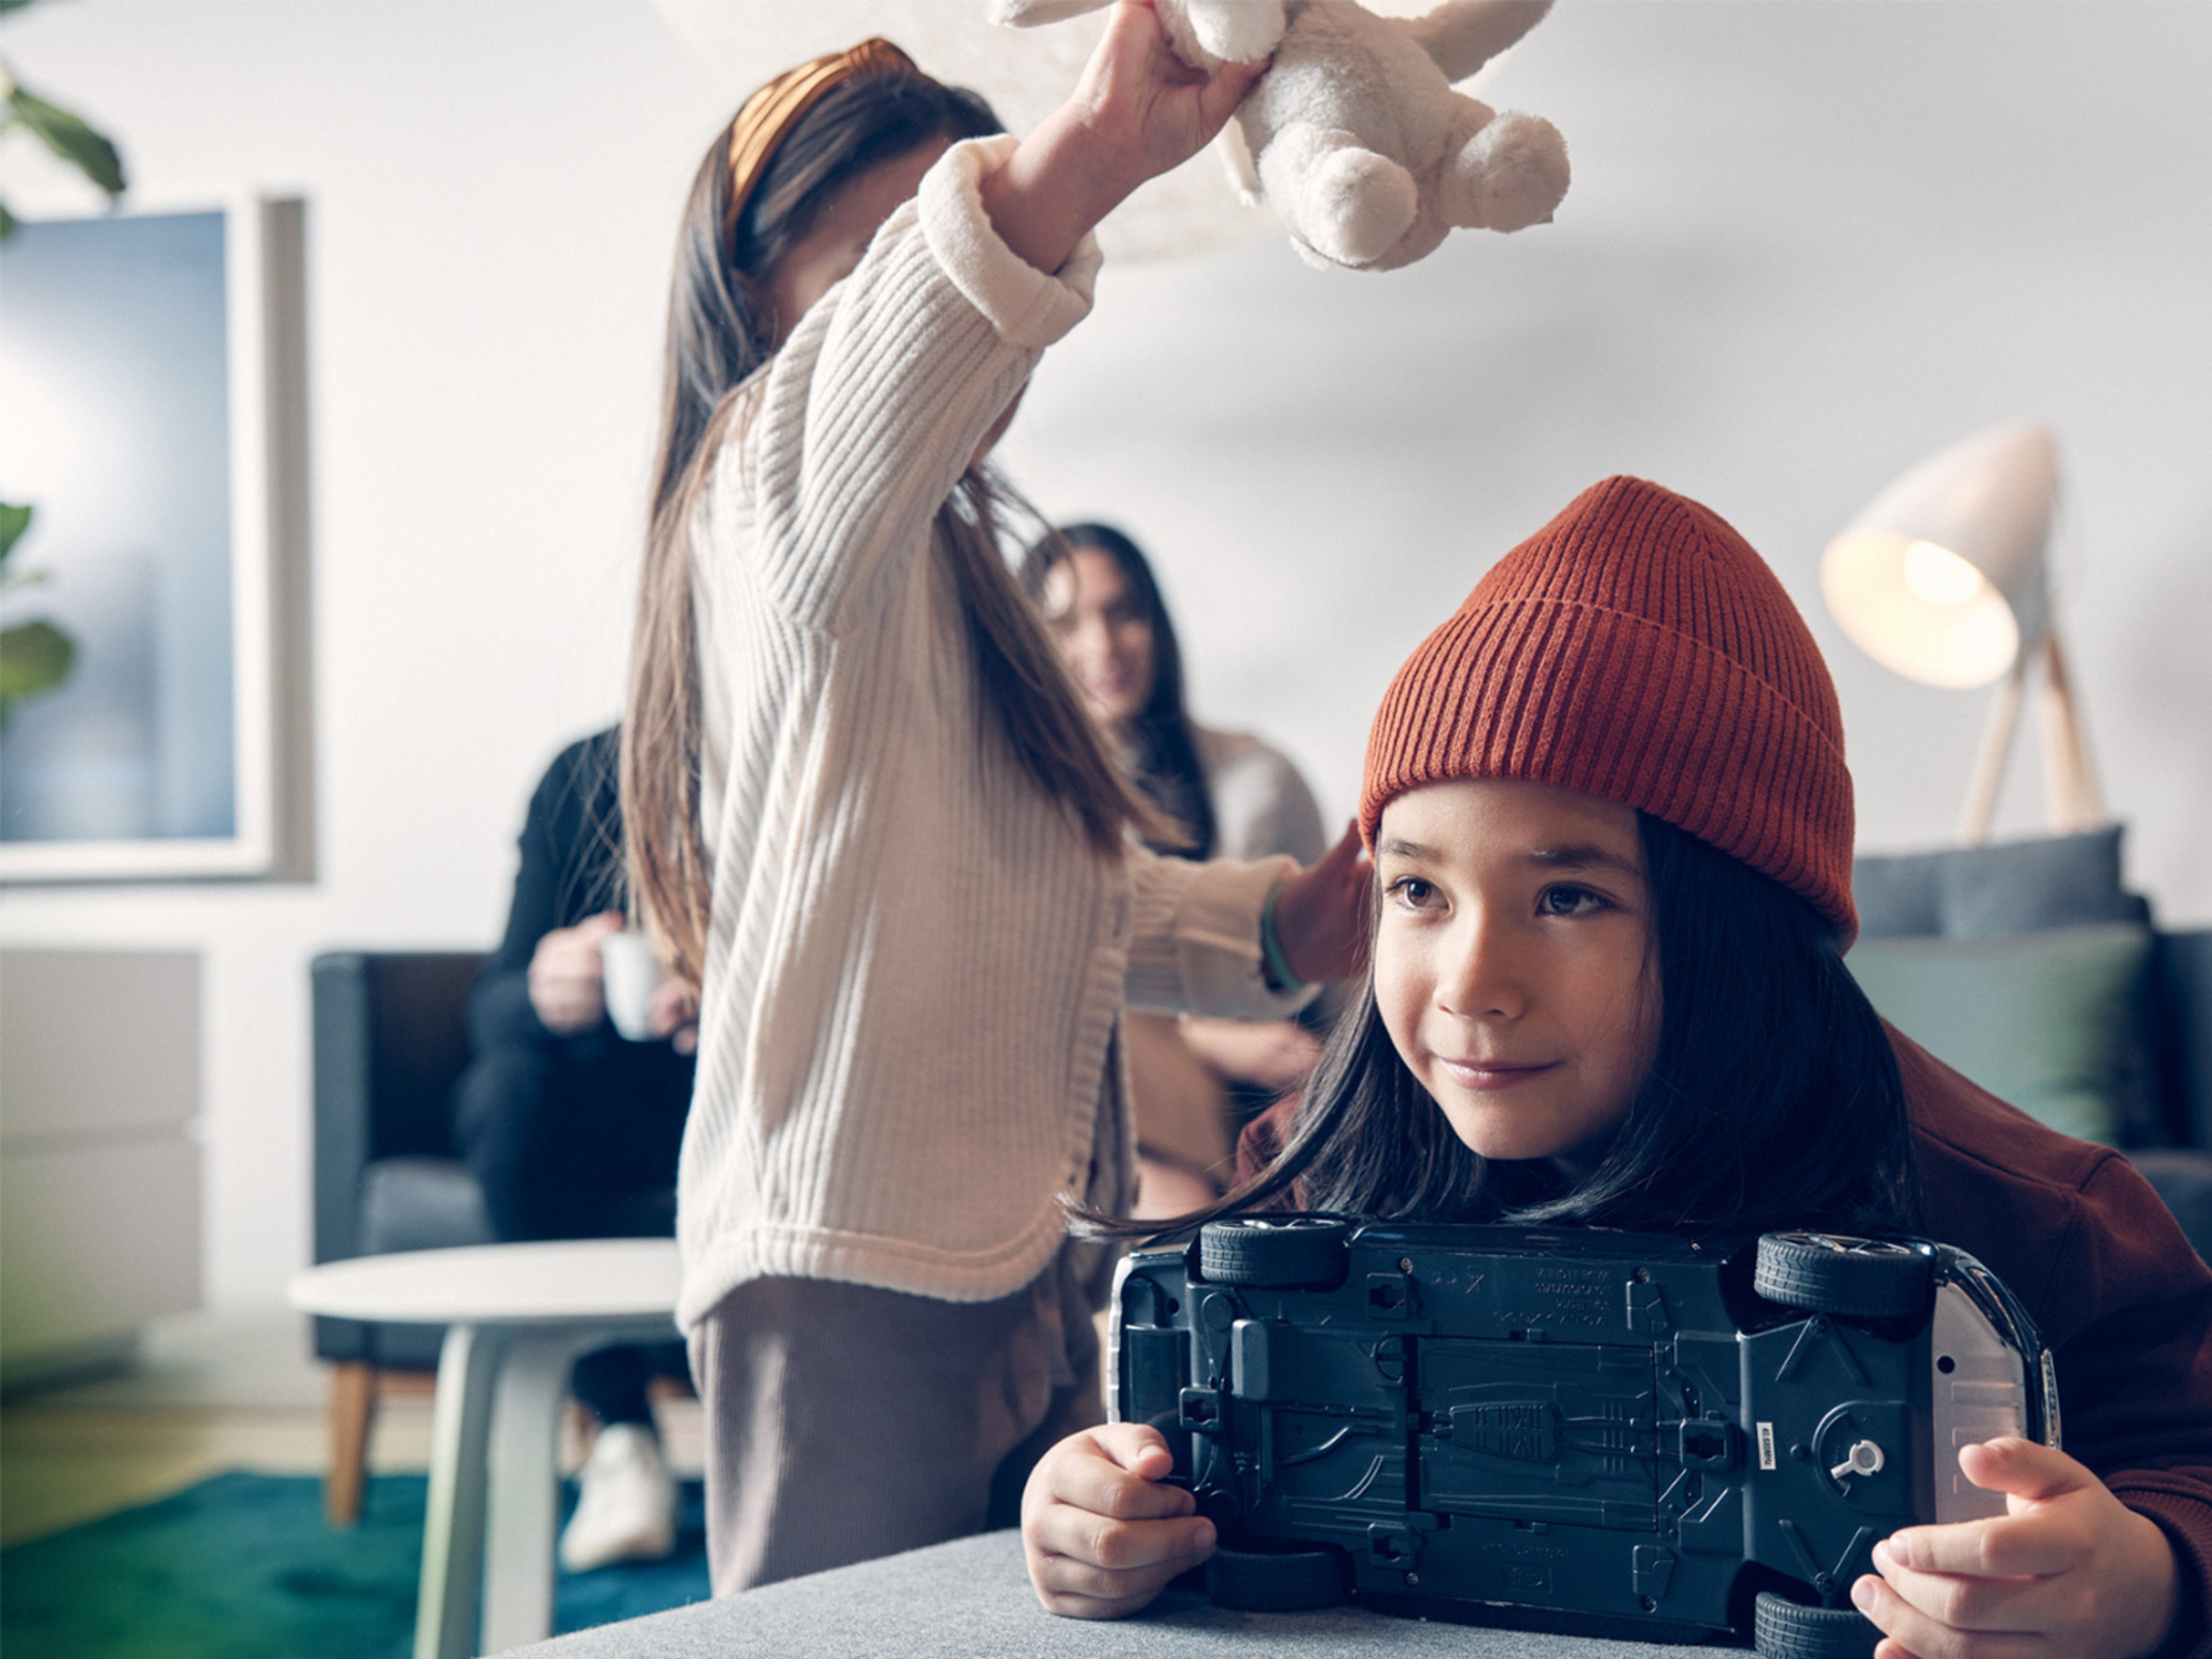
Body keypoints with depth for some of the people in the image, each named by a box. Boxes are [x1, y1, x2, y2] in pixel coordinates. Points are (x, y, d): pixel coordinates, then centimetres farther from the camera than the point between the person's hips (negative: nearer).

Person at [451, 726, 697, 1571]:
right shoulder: (581, 779, -8)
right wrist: (544, 995, -37)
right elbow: (492, 1005, -11)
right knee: (511, 1086, -30)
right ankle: (618, 1426, -19)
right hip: (608, 1116, 2)